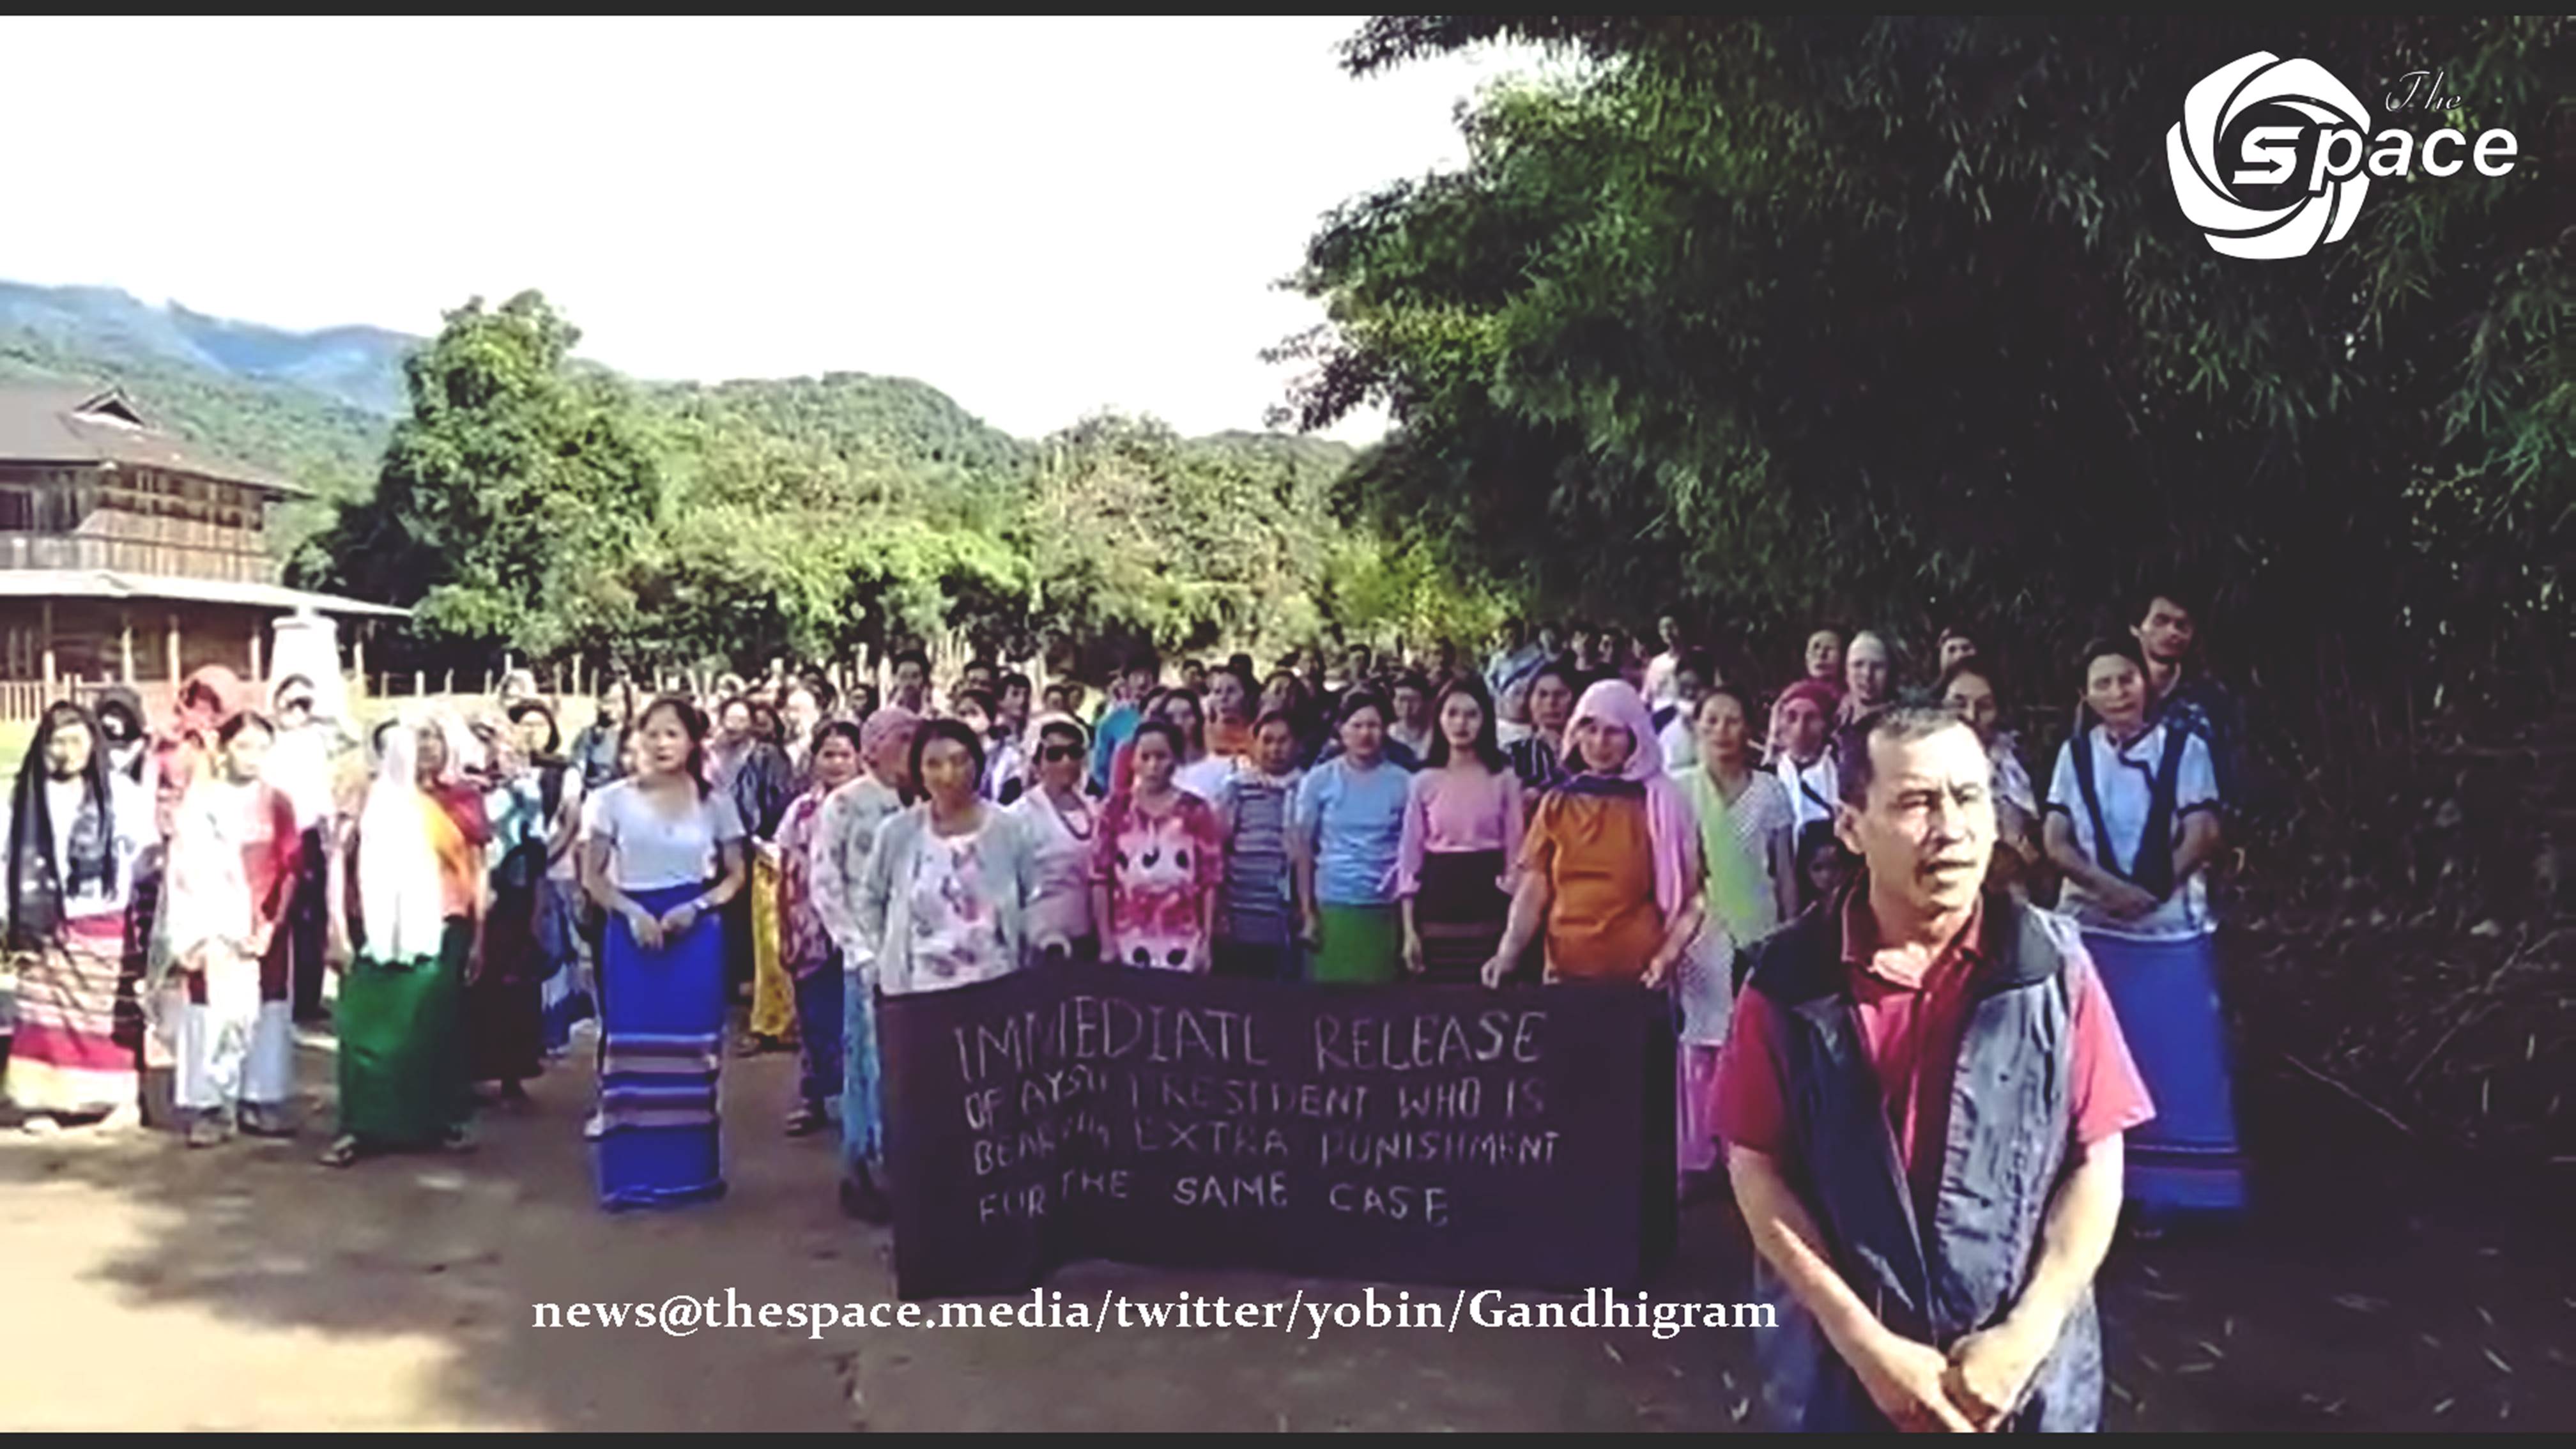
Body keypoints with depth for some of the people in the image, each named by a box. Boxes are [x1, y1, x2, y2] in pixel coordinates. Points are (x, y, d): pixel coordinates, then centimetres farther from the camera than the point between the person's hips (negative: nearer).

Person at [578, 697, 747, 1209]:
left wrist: (696, 908, -10)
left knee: (691, 1046, 3)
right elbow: (594, 876, 3)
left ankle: (692, 1170, 13)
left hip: (696, 934, 0)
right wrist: (632, 913, -13)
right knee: (631, 1045, 0)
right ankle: (632, 1175, 8)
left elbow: (736, 875, 7)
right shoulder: (614, 800, 0)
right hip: (632, 932, 0)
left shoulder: (715, 802, 2)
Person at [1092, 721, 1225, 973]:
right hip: (1127, 945, 1)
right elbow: (1100, 879, 3)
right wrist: (1106, 943, 0)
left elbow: (1211, 881, 3)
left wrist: (1206, 944, 0)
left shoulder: (1197, 812, 2)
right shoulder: (1115, 809, 3)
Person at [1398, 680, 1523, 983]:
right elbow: (1411, 856, 4)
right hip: (1439, 904, 1)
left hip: (1489, 905, -1)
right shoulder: (1424, 782, 3)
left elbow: (1516, 852, 2)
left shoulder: (1504, 779, 1)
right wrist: (1409, 930, 0)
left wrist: (1516, 924, -2)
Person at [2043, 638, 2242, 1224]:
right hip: (2092, 926, 2)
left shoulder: (2185, 748, 2)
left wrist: (2152, 890, -17)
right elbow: (2057, 842, 0)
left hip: (2172, 926, -1)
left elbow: (2203, 834, -5)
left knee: (2176, 1059, -1)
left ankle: (2165, 1188, 8)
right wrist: (2110, 887, -16)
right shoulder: (2075, 754, 6)